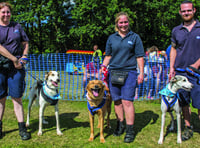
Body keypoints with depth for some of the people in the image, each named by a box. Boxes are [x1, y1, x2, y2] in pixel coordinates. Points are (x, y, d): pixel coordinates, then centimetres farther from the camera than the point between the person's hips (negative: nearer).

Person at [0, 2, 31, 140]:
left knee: (17, 97, 0)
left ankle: (22, 128, 4)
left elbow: (26, 43, 16)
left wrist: (24, 57, -1)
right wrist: (14, 59, -14)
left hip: (16, 67, 1)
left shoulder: (17, 26, 12)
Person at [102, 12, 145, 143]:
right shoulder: (111, 38, 12)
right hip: (114, 72, 3)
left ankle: (130, 130, -1)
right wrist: (103, 67, 5)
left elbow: (140, 57, 4)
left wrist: (141, 73, -3)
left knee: (127, 101, -9)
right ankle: (120, 125, 23)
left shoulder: (135, 37, 6)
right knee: (117, 101, 8)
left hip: (129, 72, -3)